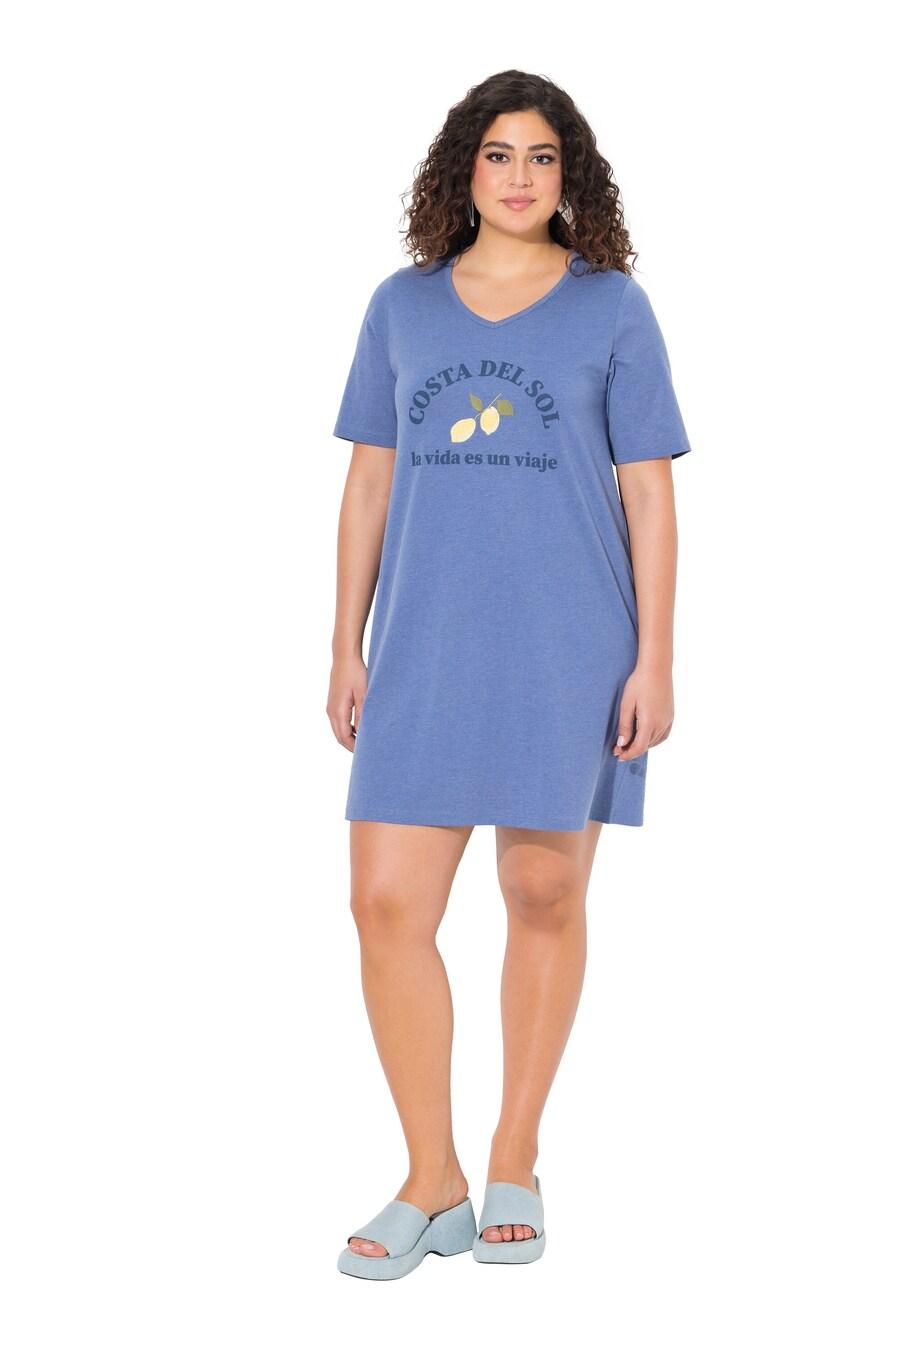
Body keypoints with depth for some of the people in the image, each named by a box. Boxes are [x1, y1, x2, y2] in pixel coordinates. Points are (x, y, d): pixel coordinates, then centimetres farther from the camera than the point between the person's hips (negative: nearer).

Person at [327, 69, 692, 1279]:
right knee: (388, 903, -3)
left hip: (565, 652, -2)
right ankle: (432, 1187, 10)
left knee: (545, 897, 6)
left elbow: (649, 491, 2)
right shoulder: (403, 305, 10)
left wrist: (654, 660, -4)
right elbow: (369, 482, 12)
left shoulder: (612, 308, 3)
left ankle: (515, 1165, 23)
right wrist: (346, 648, 8)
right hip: (424, 648, 2)